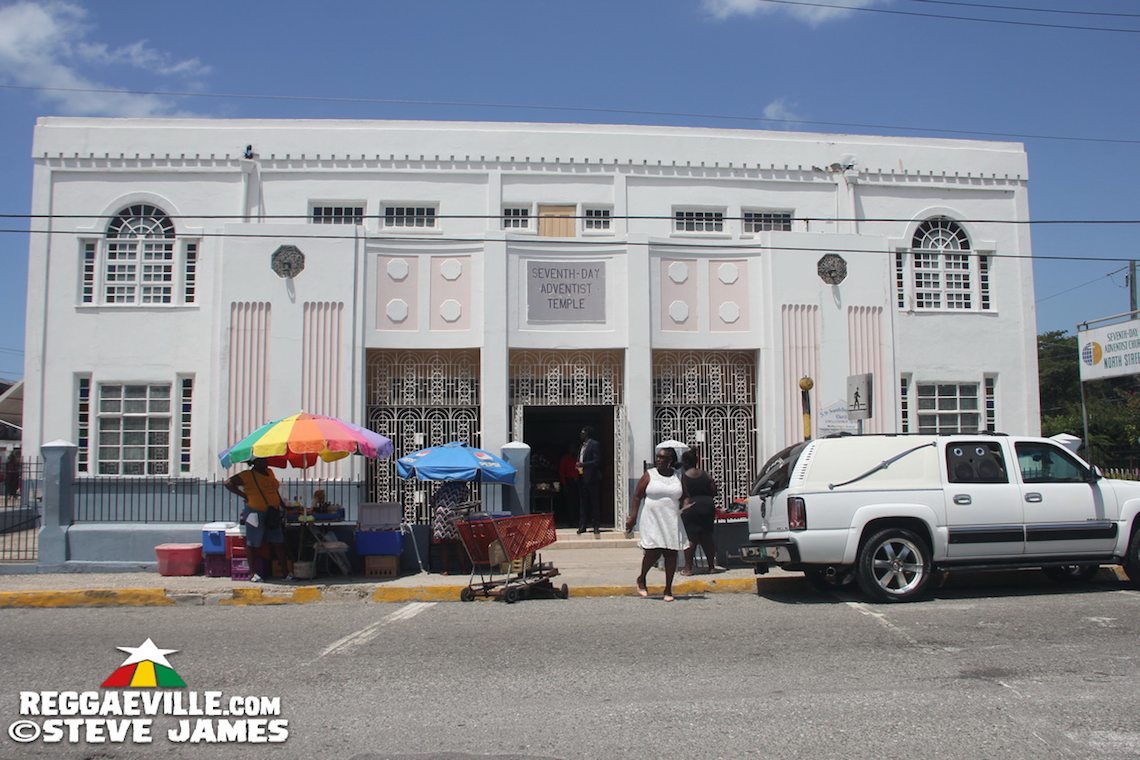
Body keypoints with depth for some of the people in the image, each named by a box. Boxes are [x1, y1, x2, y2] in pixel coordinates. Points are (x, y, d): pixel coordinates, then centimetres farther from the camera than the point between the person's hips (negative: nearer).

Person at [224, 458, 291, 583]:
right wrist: (244, 495, -12)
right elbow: (228, 483, -10)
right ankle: (256, 573, 10)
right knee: (255, 545, 2)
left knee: (278, 544, 2)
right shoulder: (248, 475, -6)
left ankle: (286, 572, 3)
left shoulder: (270, 472, 13)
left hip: (273, 514, 6)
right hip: (255, 513, -5)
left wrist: (282, 504, 17)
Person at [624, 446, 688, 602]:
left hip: (672, 522, 3)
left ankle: (668, 589, 12)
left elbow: (684, 498, 18)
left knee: (671, 554, 0)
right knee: (653, 551, -11)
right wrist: (632, 517, -6)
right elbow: (637, 496, 1)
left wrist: (684, 508, 0)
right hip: (652, 521, -3)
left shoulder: (678, 477, 9)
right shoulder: (649, 475, 1)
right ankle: (641, 579, 17)